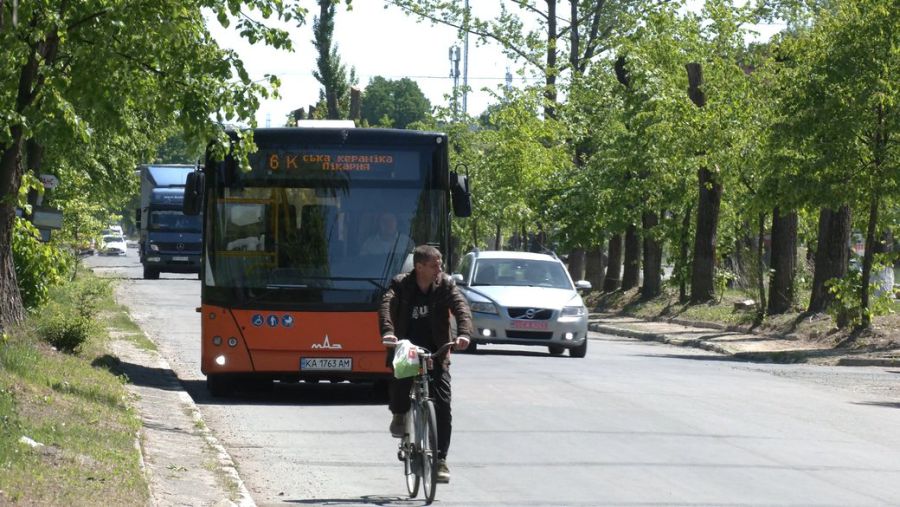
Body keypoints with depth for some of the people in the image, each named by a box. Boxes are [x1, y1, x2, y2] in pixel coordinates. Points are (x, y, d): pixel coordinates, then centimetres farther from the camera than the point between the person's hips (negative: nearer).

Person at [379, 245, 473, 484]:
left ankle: (440, 459, -4)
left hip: (436, 352, 1)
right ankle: (399, 414, 6)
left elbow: (461, 307, -15)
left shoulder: (445, 284, -2)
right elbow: (387, 306, -21)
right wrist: (387, 332, -42)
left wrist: (464, 333, -36)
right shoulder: (401, 284, -5)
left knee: (443, 405, -9)